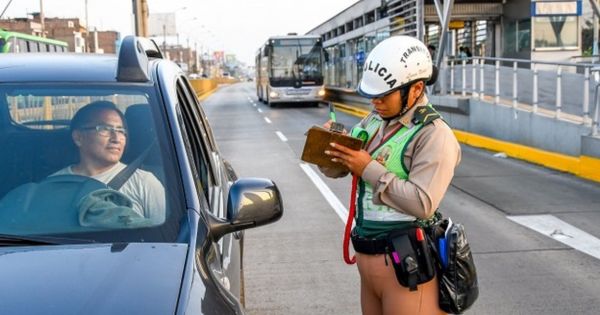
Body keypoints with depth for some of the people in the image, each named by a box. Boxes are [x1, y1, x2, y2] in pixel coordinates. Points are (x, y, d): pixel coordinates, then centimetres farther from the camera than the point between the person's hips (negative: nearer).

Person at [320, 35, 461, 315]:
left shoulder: (433, 134, -14)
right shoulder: (374, 121, 8)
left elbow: (423, 203, -22)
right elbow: (335, 170, 12)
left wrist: (369, 170, -20)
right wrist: (329, 146, -9)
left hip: (406, 267, -7)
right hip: (368, 260, 8)